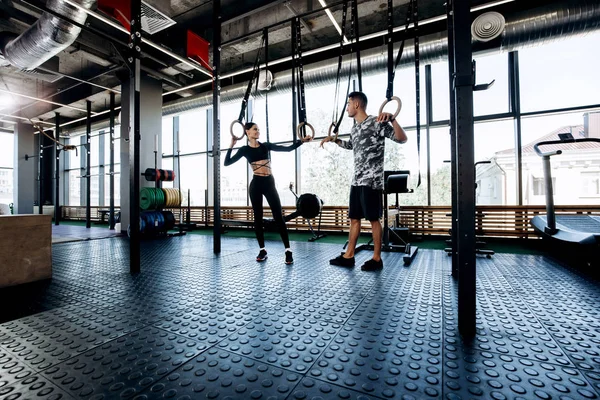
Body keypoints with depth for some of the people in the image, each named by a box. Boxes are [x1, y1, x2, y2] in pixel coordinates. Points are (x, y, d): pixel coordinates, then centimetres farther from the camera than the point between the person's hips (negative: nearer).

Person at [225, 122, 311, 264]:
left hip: (269, 183, 1)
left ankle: (288, 250, -1)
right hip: (256, 184, -1)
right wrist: (231, 145, -4)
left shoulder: (266, 145, 11)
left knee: (278, 217, -4)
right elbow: (227, 162, 1)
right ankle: (262, 250, 16)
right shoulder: (245, 149, 6)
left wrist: (301, 141, 3)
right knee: (258, 218, 4)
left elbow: (288, 148, 11)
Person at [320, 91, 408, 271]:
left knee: (373, 219, -1)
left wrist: (392, 120, -28)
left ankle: (377, 258, 12)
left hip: (372, 180, -8)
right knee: (354, 218, 10)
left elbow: (402, 139, -14)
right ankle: (348, 256, 19)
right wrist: (333, 139, 36)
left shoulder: (377, 122, -7)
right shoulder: (354, 128, 16)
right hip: (357, 180, 8)